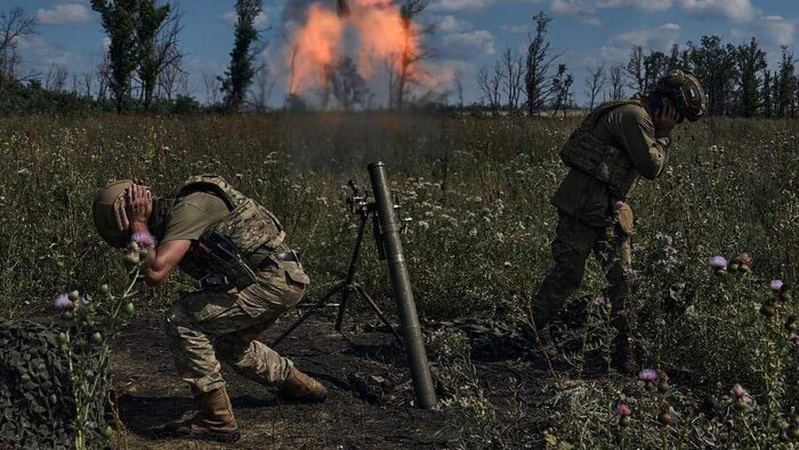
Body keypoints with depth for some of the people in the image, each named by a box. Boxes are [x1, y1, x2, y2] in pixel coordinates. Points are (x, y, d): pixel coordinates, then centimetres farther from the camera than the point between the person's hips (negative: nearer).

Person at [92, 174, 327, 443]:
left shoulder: (187, 209, -18)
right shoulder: (173, 216, 12)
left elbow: (155, 273, -28)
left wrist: (140, 227, -14)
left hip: (272, 279, -10)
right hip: (285, 279, 10)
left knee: (182, 322, -12)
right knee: (229, 344, 29)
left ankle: (218, 421, -5)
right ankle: (302, 386, 44)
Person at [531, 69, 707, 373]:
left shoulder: (641, 117, 17)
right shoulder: (634, 115, -15)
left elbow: (654, 168, 21)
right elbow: (651, 168, -17)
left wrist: (662, 135, 8)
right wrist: (663, 135, -4)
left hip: (609, 210, 10)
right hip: (585, 205, -10)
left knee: (621, 277, 7)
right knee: (567, 273, 0)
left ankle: (623, 350, 12)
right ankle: (535, 328, 18)